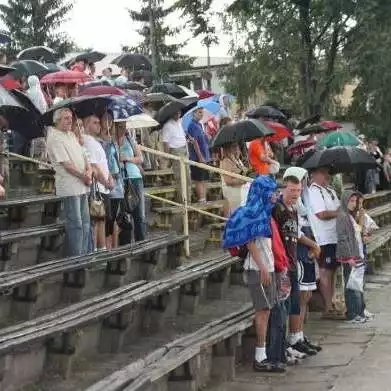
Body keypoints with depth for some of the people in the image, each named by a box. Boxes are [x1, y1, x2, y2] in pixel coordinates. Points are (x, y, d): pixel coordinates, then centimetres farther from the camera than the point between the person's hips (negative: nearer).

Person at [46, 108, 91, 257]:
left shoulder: (71, 135, 16)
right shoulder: (54, 138, -12)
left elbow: (83, 155, 16)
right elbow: (67, 164, -16)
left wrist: (89, 170, -3)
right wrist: (84, 176, -9)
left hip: (82, 186, 9)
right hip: (69, 187, -9)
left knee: (85, 223, 13)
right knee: (75, 224, -6)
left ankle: (84, 255, 20)